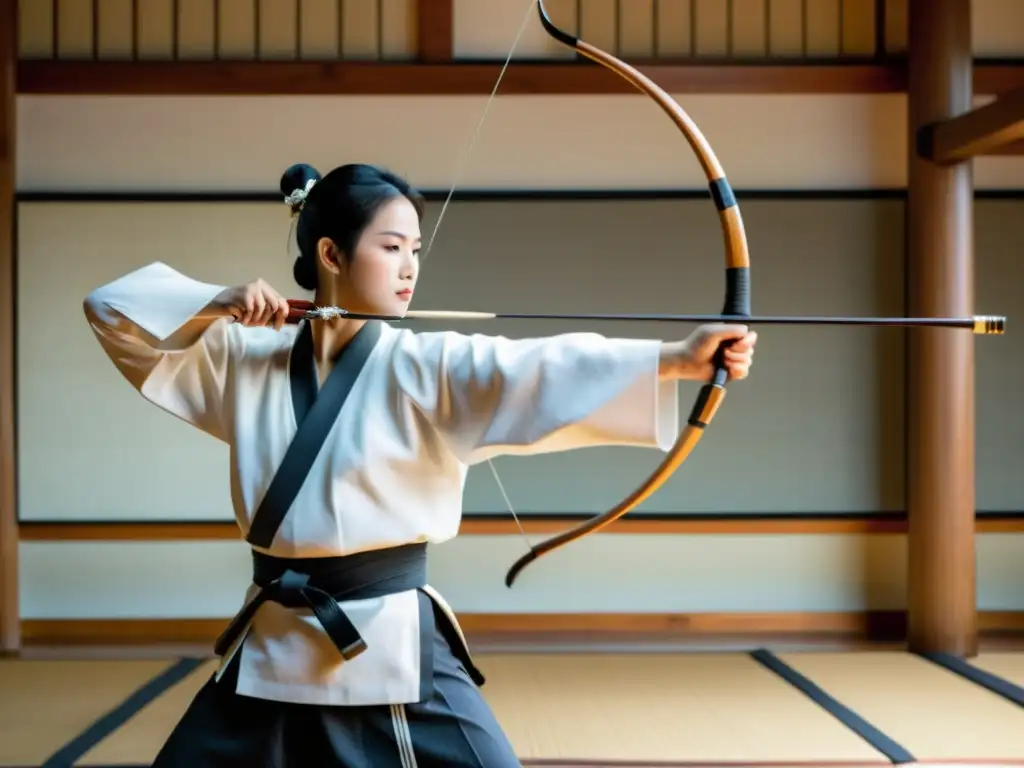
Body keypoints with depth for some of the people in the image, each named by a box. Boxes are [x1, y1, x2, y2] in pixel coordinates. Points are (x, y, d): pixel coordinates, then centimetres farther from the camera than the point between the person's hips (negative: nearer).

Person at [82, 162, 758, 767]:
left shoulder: (428, 368, -6)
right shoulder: (246, 357, 4)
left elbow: (546, 370, -21)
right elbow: (114, 309, 9)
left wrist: (678, 358, -35)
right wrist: (217, 303, -8)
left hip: (391, 647, -3)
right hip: (271, 649, 3)